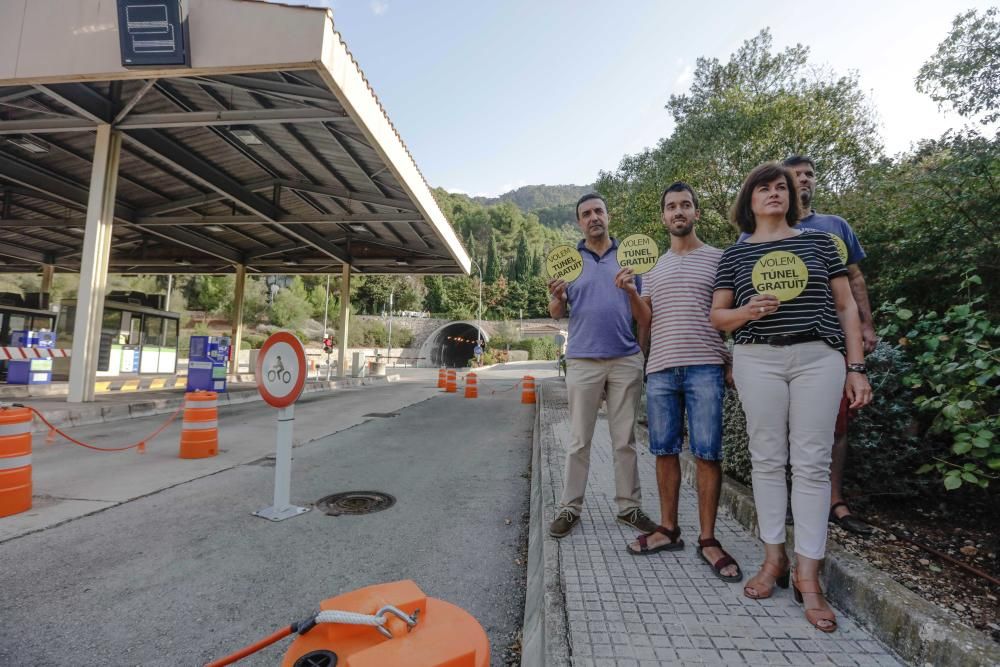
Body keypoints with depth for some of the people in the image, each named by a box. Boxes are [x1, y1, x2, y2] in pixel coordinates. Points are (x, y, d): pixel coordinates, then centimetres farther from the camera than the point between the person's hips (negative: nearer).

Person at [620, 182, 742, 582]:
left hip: (705, 366, -3)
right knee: (664, 450, 8)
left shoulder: (718, 258, 8)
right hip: (660, 368, 4)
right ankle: (668, 529, 21)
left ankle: (708, 540, 11)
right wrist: (630, 292, -5)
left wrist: (733, 361, -4)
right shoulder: (653, 267, 18)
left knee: (707, 453, -2)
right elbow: (647, 319, 12)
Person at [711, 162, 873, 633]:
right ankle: (774, 558, 17)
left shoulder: (818, 242, 11)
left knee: (812, 462, -1)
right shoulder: (734, 254, 10)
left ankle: (808, 575, 8)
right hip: (758, 359, 0)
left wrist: (856, 368, 2)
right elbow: (717, 315, 10)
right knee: (767, 459, 4)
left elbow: (846, 306, 10)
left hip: (818, 358, 0)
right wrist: (746, 312, -13)